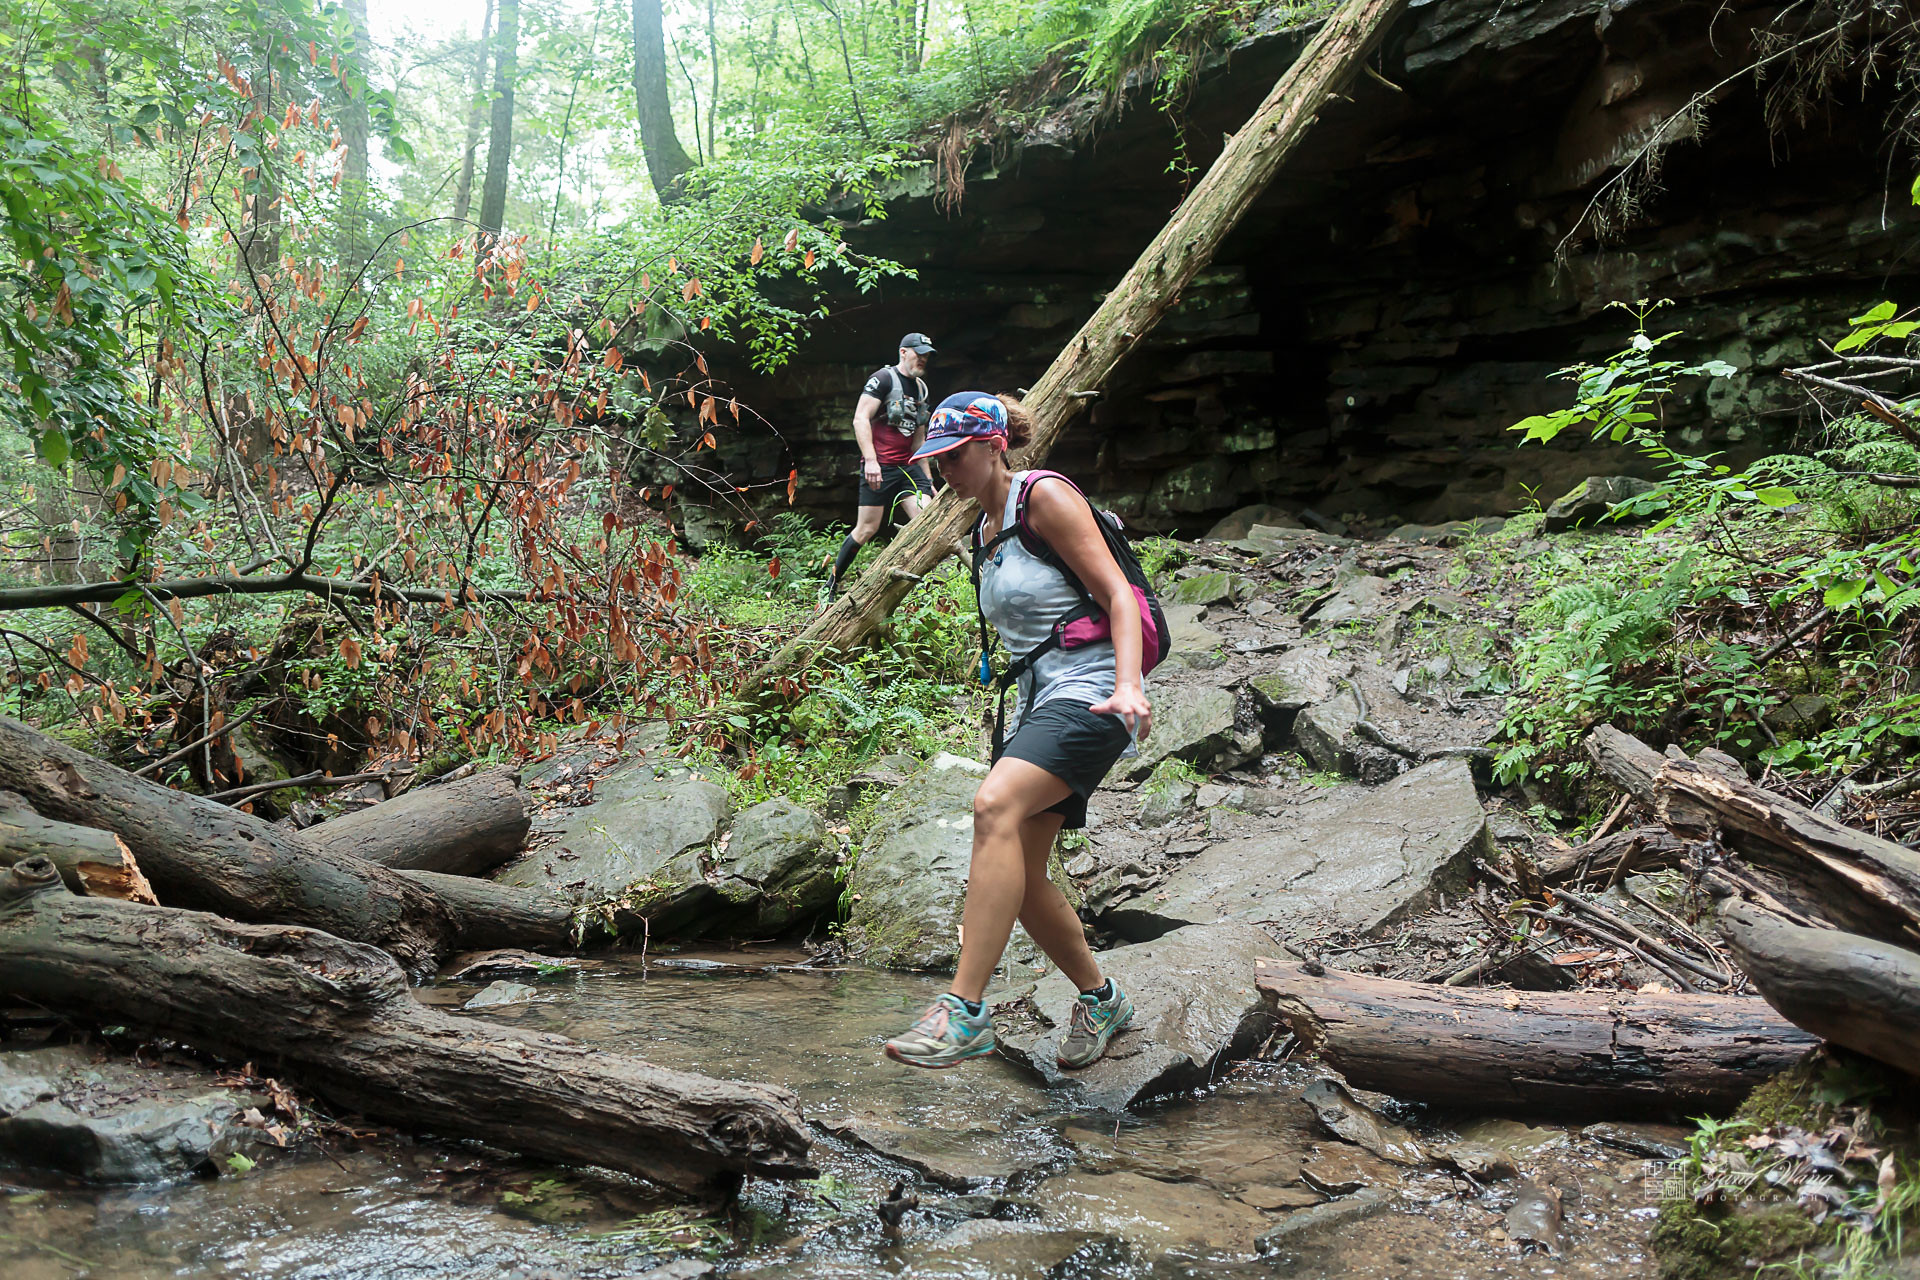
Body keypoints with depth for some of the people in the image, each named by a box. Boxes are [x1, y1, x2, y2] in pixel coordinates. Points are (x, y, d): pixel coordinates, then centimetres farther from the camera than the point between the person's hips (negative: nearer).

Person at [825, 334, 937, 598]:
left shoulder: (921, 388, 18)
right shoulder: (883, 378, -5)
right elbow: (860, 419, -13)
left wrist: (928, 480, 19)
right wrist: (870, 460, -23)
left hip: (908, 467, 7)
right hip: (879, 468, -6)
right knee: (867, 529, -5)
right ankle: (831, 585, 11)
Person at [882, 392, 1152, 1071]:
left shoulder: (1046, 496, -6)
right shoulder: (984, 530, 19)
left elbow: (1117, 593, -13)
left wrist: (1128, 684, -26)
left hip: (1089, 692, -9)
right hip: (1038, 700, 9)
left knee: (995, 805, -32)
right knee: (1018, 875, 5)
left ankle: (965, 1011, -35)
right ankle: (1100, 999, 27)